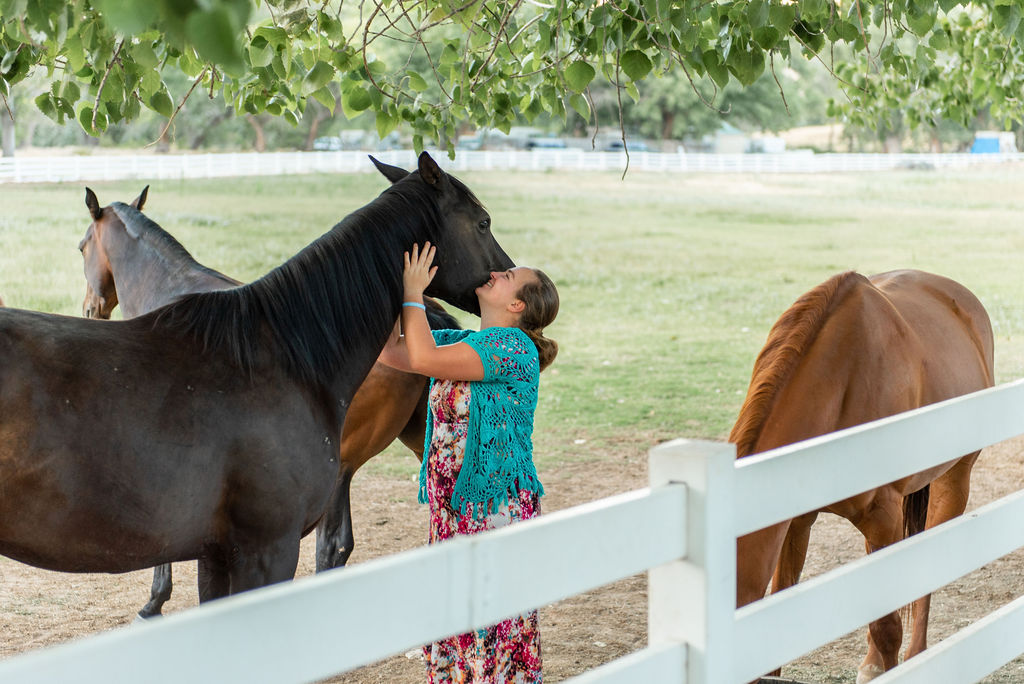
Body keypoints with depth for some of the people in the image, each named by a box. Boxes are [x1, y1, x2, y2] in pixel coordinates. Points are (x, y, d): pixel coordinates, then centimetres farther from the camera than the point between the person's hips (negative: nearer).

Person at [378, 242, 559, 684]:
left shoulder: (514, 346, -14)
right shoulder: (463, 342, 14)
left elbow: (425, 359, -23)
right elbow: (391, 351, 12)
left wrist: (413, 295, -11)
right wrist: (395, 289, 5)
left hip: (498, 507, -9)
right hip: (454, 506, 9)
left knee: (495, 621, -3)